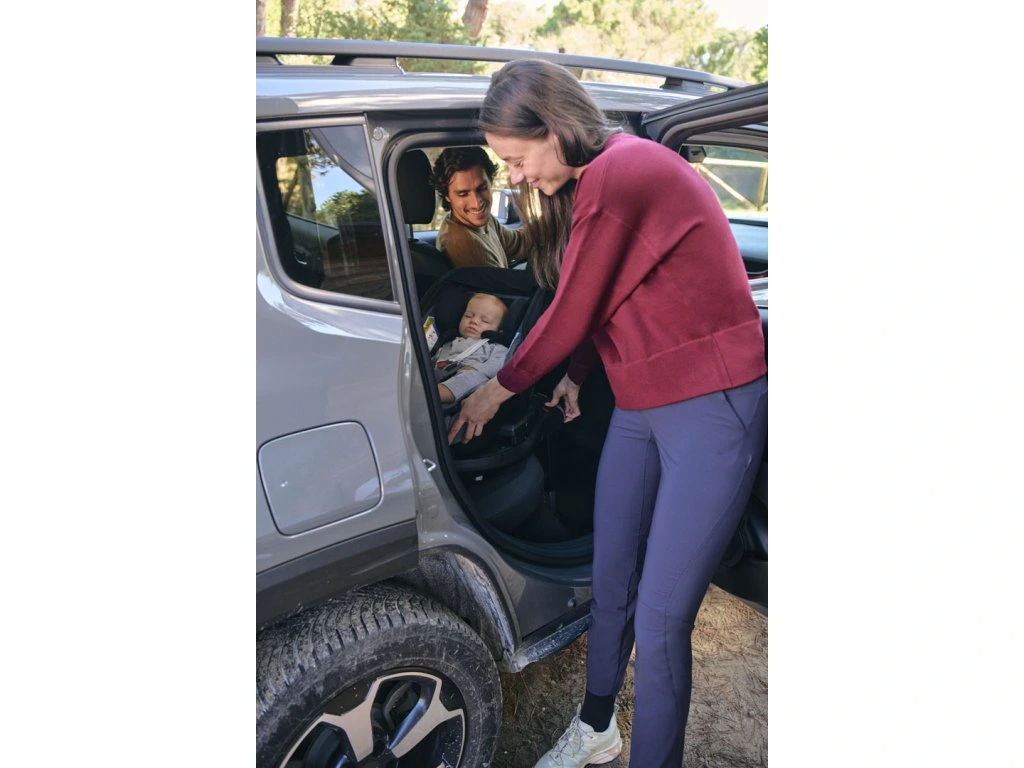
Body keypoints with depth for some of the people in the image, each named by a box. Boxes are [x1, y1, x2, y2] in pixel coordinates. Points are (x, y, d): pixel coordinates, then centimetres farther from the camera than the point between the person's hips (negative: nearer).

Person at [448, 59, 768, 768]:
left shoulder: (616, 177, -19)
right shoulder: (603, 174, 11)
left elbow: (571, 314, -13)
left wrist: (499, 389, 1)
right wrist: (576, 374, 10)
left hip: (711, 409, -9)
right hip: (639, 408, 9)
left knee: (660, 622, -2)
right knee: (610, 588, 16)